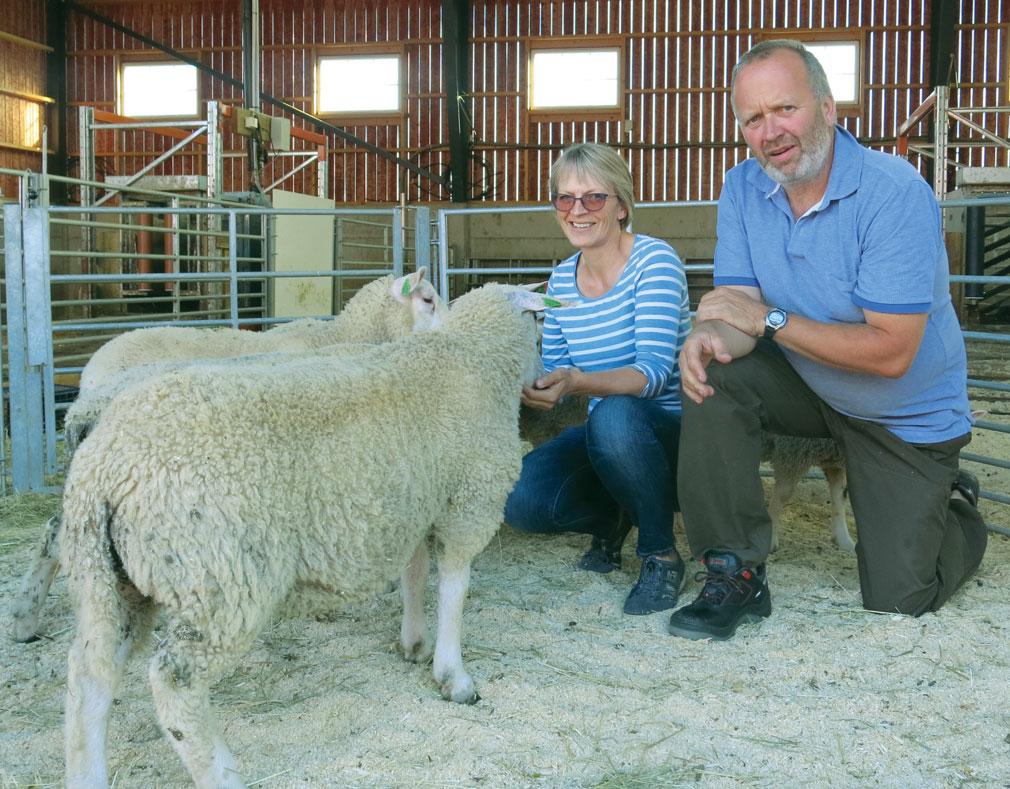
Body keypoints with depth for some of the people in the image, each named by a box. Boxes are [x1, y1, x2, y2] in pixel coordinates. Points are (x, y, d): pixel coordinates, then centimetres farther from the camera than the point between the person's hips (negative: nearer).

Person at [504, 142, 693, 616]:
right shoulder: (561, 280, 6)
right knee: (520, 500, -22)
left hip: (669, 435, -5)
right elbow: (553, 372, 8)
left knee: (615, 415, -39)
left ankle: (661, 554, -12)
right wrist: (532, 387, -15)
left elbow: (655, 371, -25)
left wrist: (578, 382, -42)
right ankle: (611, 519, 13)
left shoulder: (654, 261, -13)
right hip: (604, 435, 5)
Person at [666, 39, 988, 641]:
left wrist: (770, 320, -27)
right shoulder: (743, 189, -9)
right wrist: (712, 338, -37)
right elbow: (736, 312, -12)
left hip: (908, 416, -4)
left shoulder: (896, 193, -27)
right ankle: (736, 575, -15)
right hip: (807, 384, 4)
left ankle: (957, 510, 31)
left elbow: (891, 353, -30)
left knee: (897, 601, -4)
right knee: (712, 376, -26)